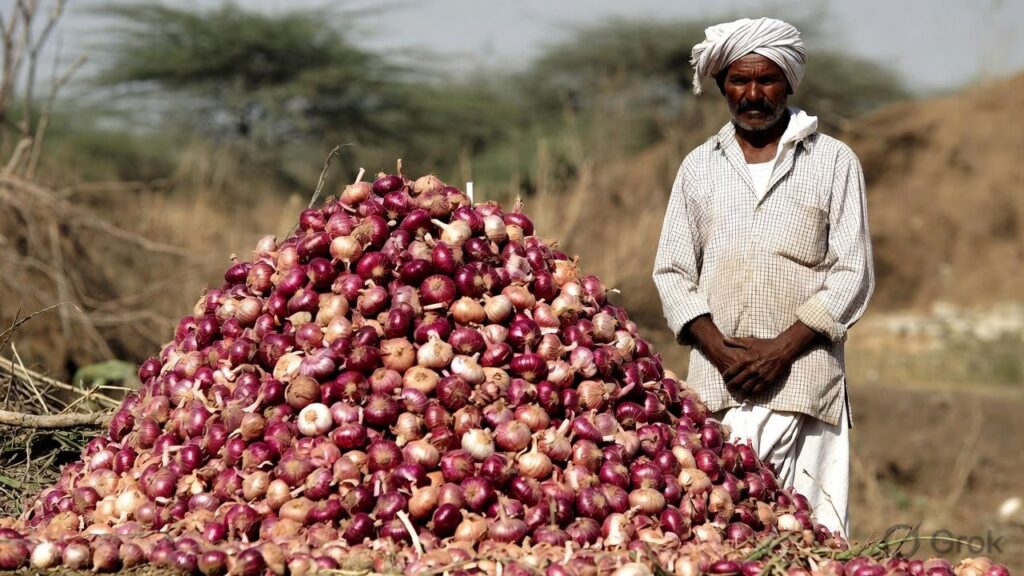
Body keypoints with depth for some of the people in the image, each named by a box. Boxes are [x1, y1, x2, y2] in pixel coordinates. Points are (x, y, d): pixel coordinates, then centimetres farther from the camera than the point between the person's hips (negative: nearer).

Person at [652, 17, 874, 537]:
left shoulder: (833, 162, 8)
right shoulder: (699, 167, 16)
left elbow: (853, 274, 3)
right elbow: (672, 272, 12)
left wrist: (782, 349, -9)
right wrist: (720, 349, -5)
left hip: (803, 376, -2)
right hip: (717, 382, 2)